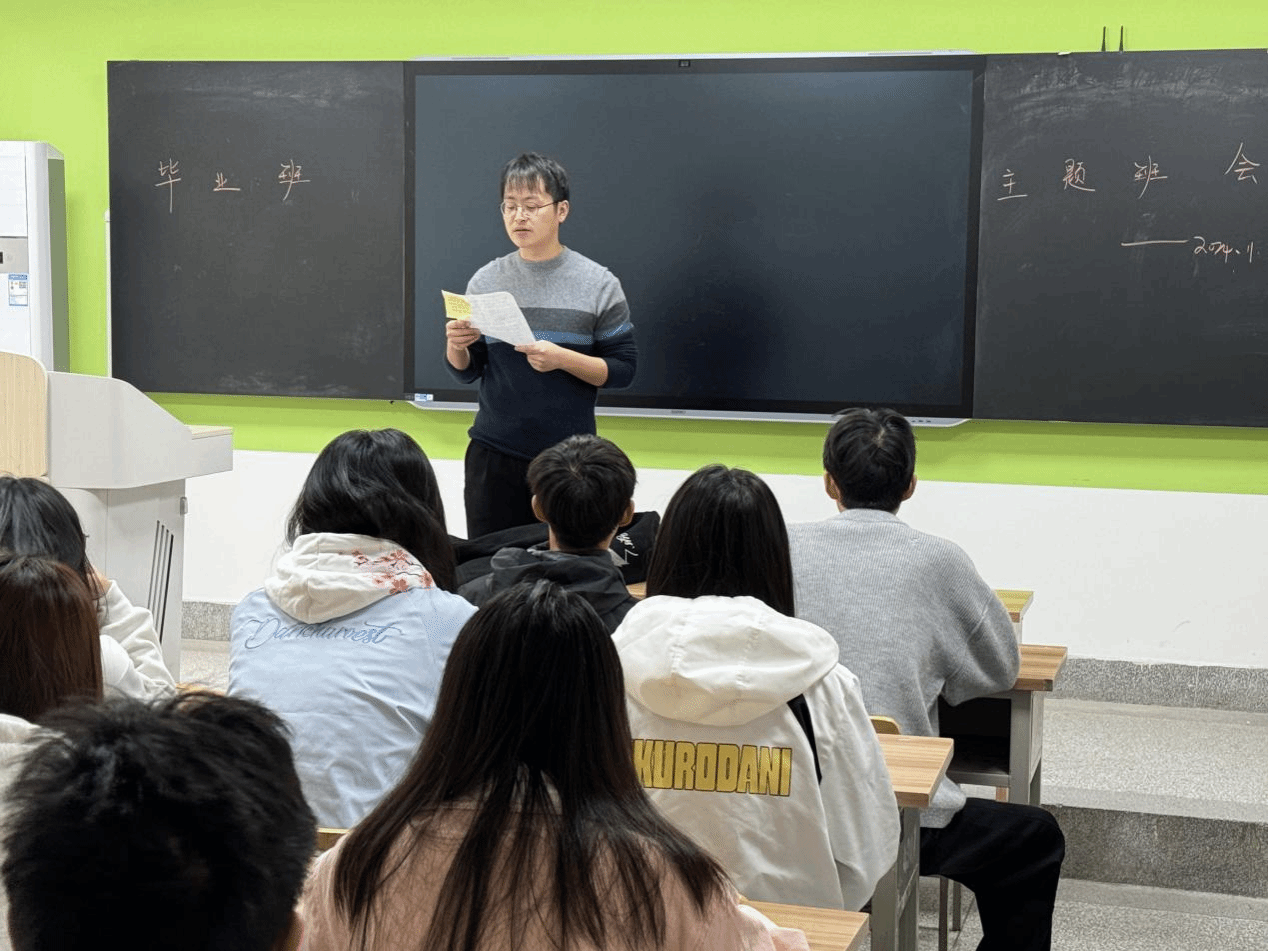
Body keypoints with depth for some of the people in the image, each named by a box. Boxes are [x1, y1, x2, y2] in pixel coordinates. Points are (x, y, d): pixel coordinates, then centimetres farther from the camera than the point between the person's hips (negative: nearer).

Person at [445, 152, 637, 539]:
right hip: (494, 454, 2)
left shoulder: (598, 283, -1)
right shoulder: (485, 281, 5)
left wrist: (562, 359, -18)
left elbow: (622, 369, -4)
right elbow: (467, 373, 10)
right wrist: (456, 347, -12)